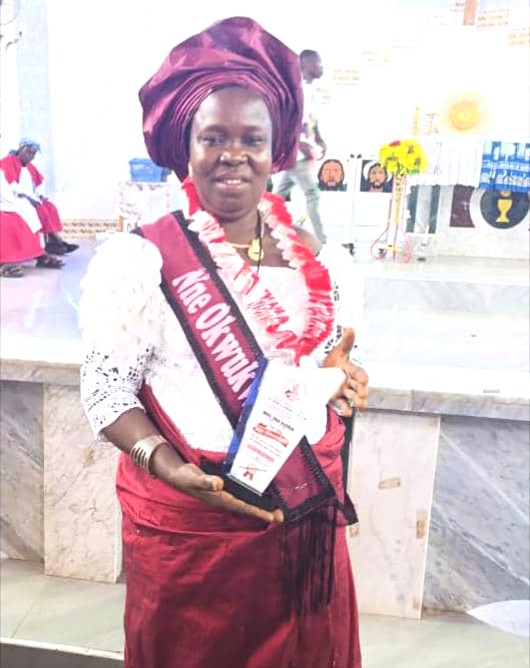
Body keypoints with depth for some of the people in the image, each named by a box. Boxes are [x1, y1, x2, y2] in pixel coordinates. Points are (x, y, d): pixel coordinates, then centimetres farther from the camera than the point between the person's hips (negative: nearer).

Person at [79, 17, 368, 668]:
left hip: (307, 515, 5)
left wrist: (342, 378, -8)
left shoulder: (310, 254, 2)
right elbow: (104, 392, -11)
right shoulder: (142, 260, -13)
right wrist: (168, 464, -26)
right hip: (190, 526, -4)